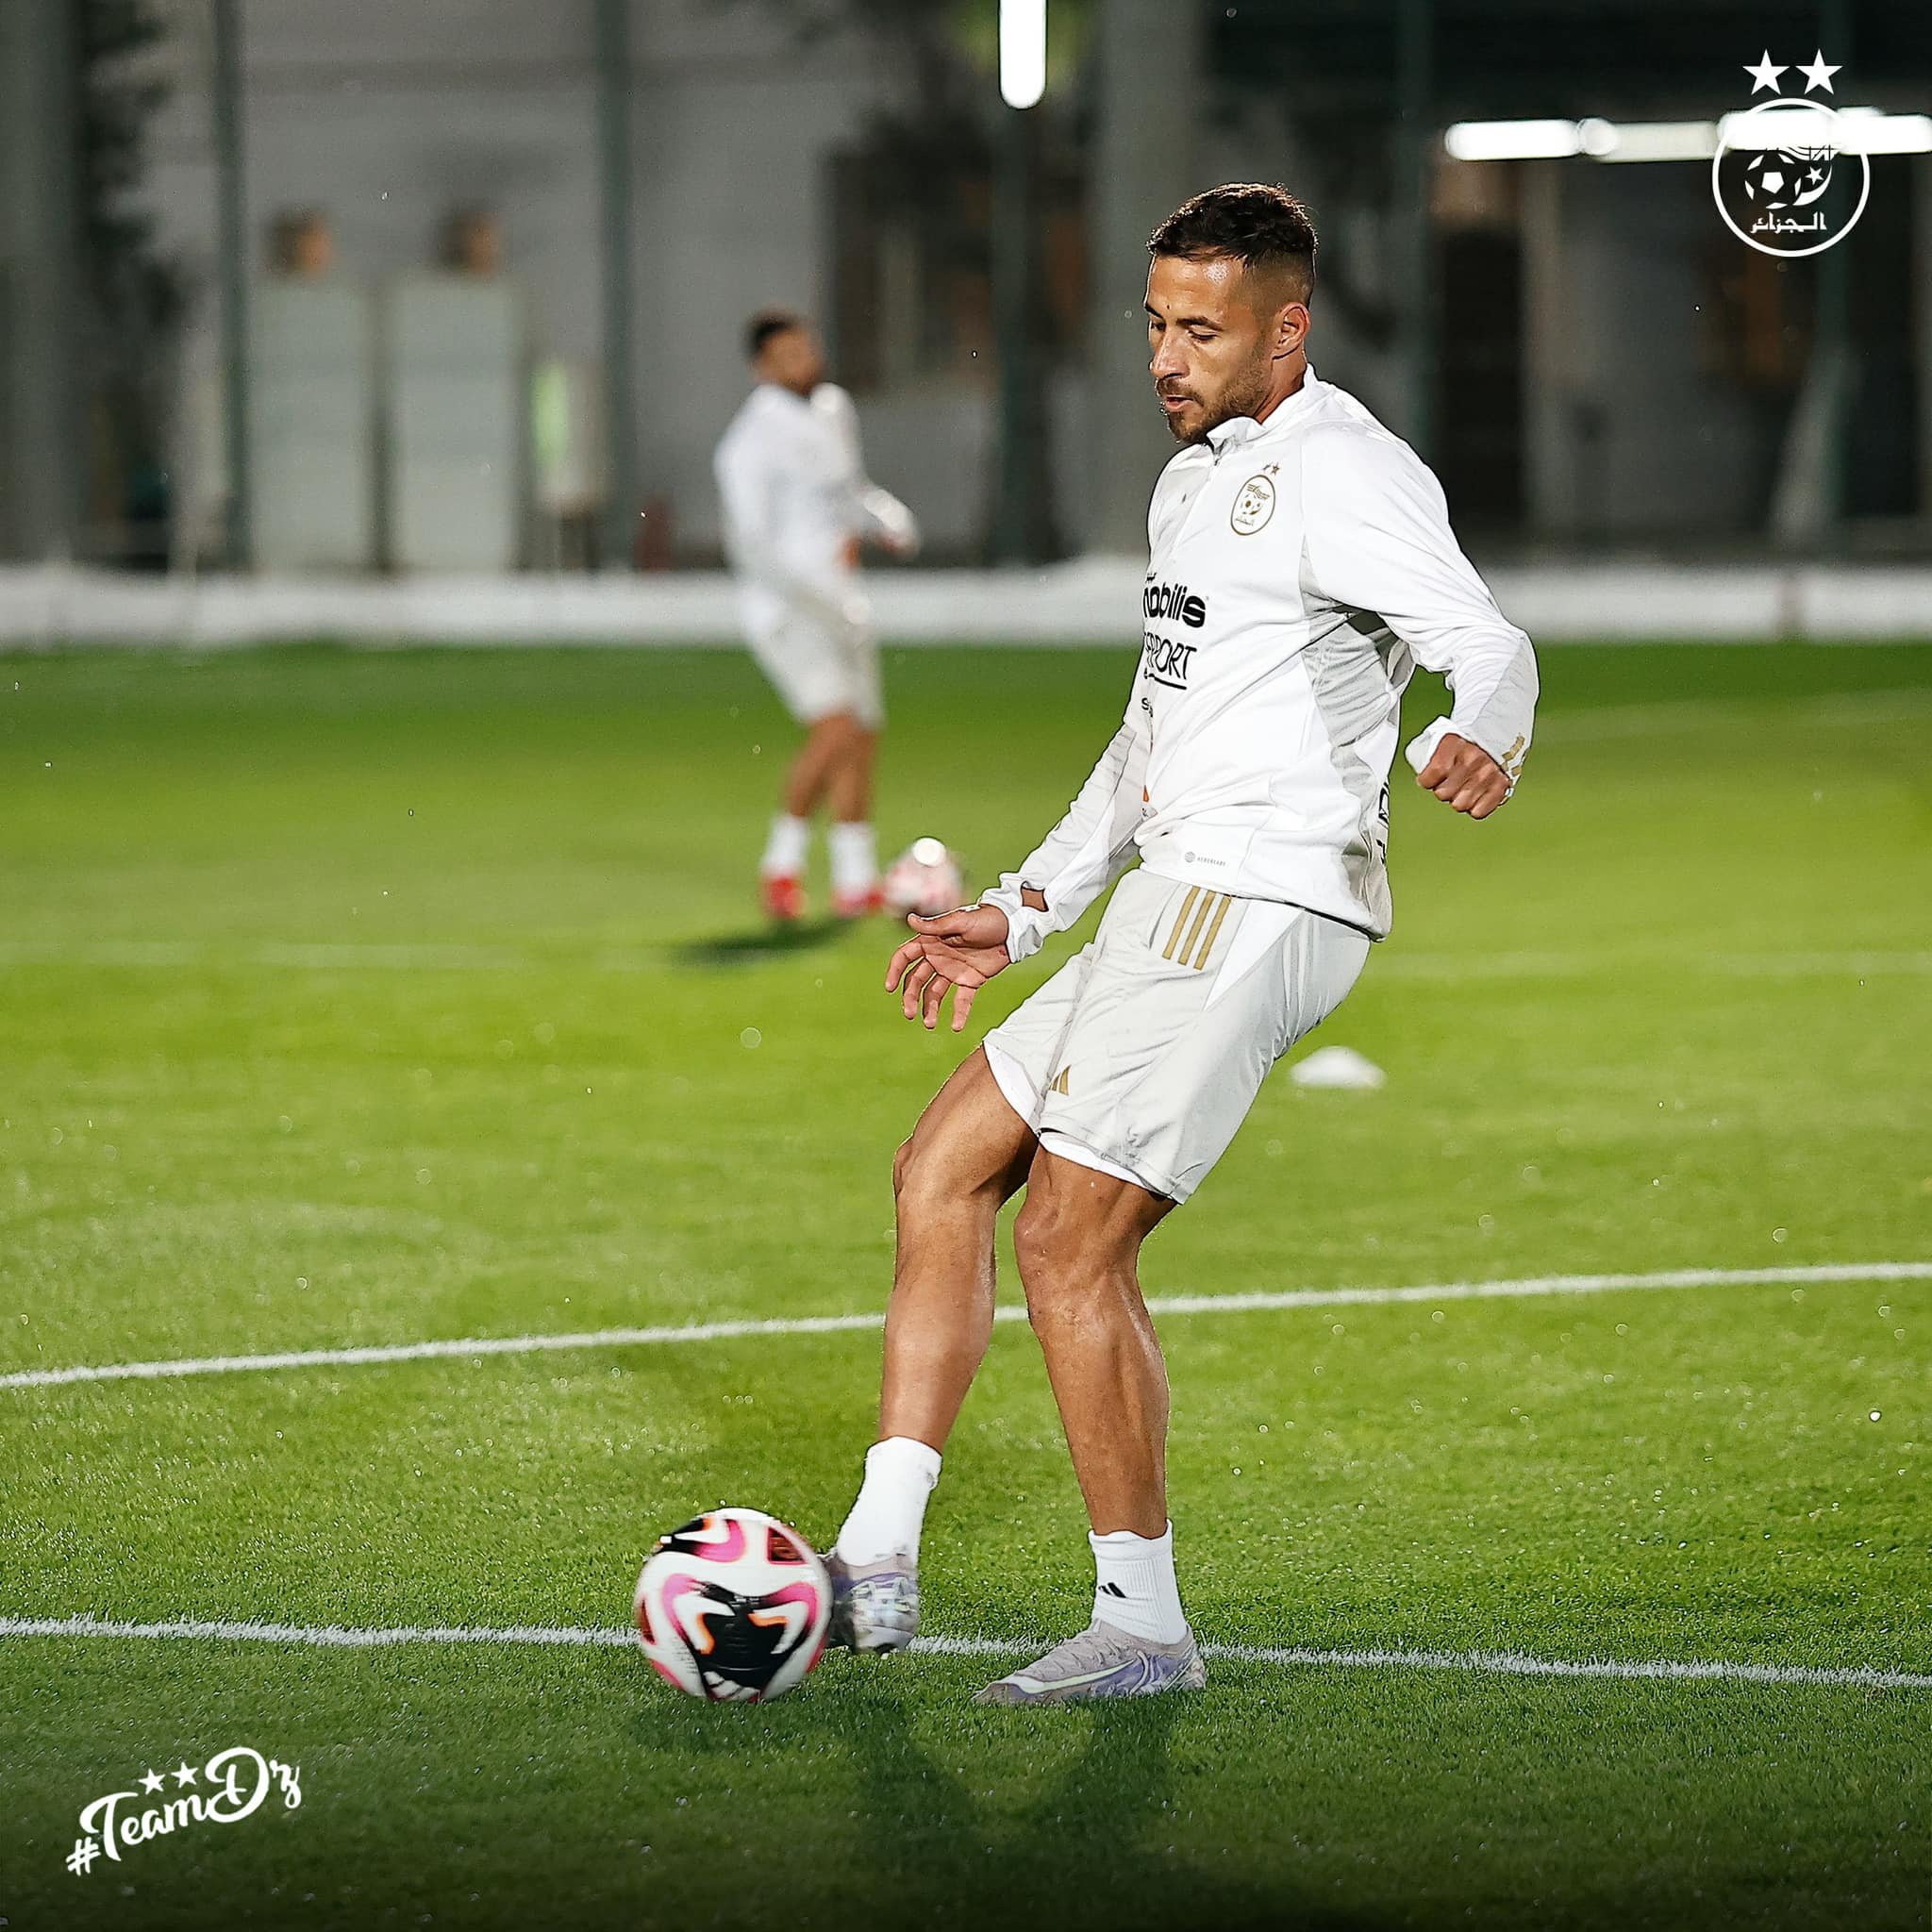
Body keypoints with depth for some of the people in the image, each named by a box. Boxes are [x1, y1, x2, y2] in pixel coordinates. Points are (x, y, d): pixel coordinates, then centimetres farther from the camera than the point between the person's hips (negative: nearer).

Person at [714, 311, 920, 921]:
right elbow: (752, 545, -20)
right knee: (836, 731, -21)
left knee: (862, 741, 8)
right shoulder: (753, 440, -16)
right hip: (784, 604, -8)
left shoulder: (835, 409, 10)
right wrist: (819, 600, -25)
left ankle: (856, 882, 17)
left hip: (837, 601, 8)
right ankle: (783, 860, -5)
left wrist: (888, 518, 5)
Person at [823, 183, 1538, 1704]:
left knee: (1070, 1237, -12)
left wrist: (1474, 744, -47)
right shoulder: (1199, 480, 21)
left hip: (1258, 902, -10)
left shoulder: (1341, 472, -10)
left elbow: (1489, 646, -24)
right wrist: (1021, 912, 28)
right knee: (942, 1172, 10)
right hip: (1187, 903, 10)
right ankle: (876, 1571, 10)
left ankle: (1143, 1624, -4)